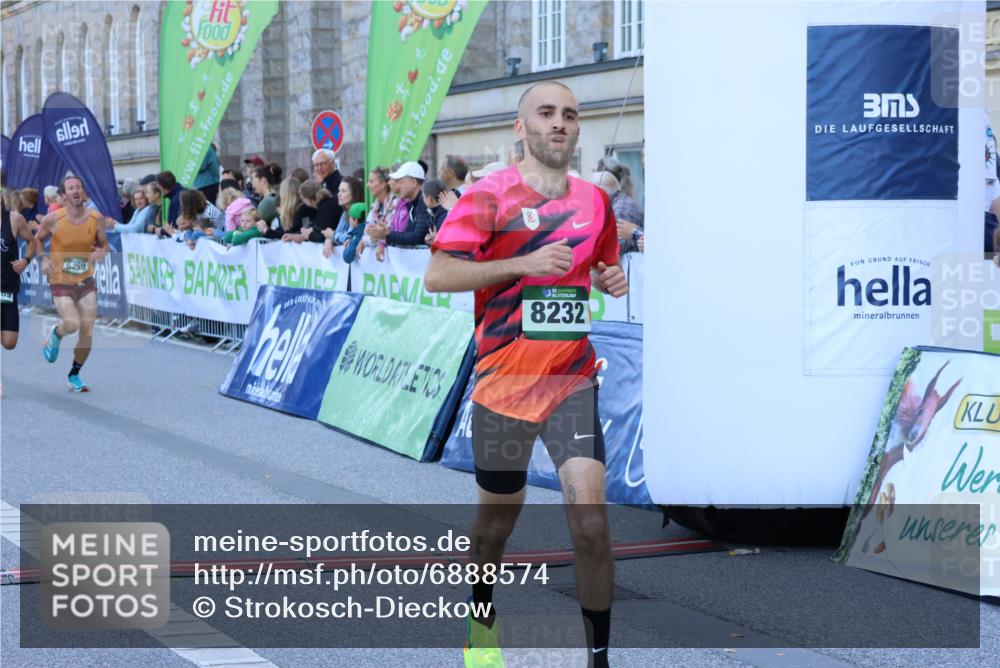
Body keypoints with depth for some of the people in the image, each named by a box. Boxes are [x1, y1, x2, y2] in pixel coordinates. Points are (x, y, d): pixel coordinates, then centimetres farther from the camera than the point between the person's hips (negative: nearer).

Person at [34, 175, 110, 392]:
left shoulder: (97, 218, -5)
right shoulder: (53, 219, -11)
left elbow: (104, 244, 10)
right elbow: (38, 240, 7)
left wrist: (102, 252, -13)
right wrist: (43, 259, -11)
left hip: (86, 281, 3)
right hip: (61, 283, -3)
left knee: (87, 333, 1)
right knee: (72, 324, -24)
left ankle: (74, 375, 24)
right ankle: (55, 335, 15)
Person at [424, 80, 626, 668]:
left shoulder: (594, 200, 8)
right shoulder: (491, 194, -7)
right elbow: (437, 276, -14)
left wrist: (611, 279, 2)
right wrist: (526, 262, -21)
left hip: (572, 381, 2)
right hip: (503, 382, -2)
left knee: (591, 519, -14)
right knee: (497, 522, 13)